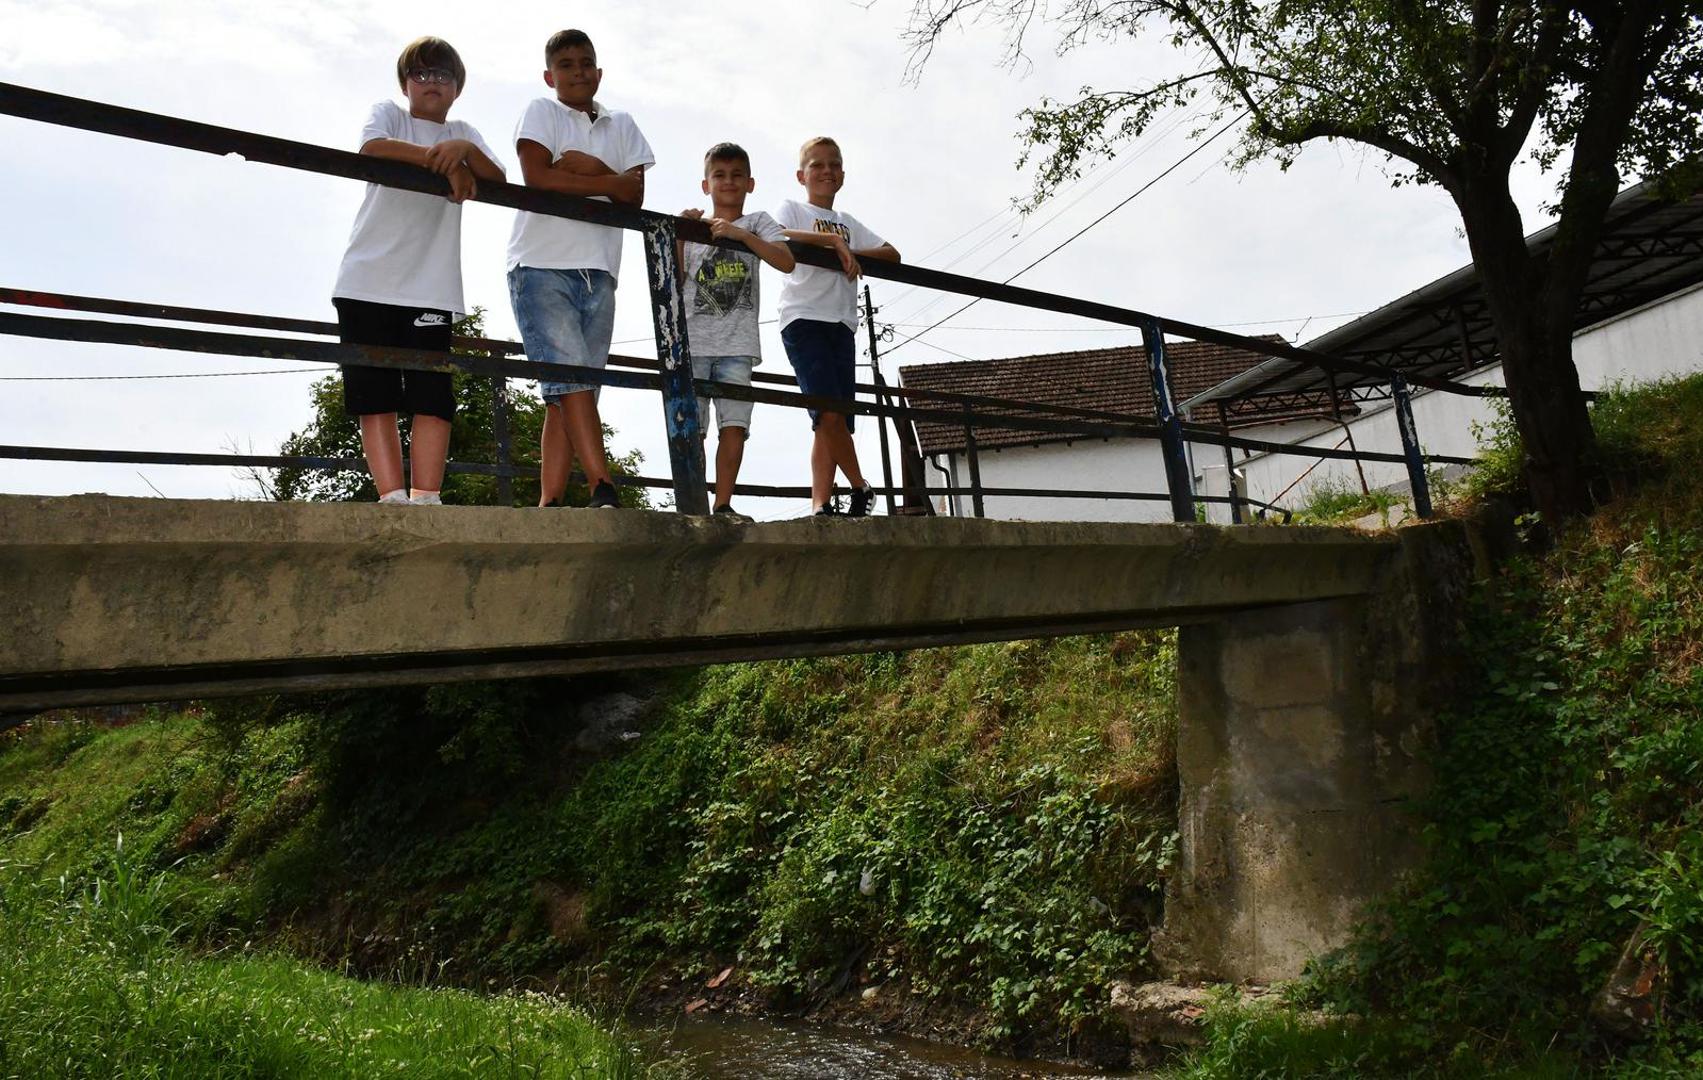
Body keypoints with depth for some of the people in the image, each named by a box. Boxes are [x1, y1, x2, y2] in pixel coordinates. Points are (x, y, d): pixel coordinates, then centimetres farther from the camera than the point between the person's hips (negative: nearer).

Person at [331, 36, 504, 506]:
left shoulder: (462, 133, 20)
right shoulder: (388, 114, 14)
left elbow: (497, 180, 1)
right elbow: (373, 148, -10)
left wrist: (464, 149, -18)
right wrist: (445, 161, -14)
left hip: (431, 287, 1)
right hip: (368, 280, -1)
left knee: (432, 394, -8)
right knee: (375, 394, -6)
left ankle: (425, 499, -11)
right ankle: (392, 498, -9)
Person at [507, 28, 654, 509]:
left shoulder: (622, 125, 21)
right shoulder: (541, 112, 10)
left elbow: (636, 194, 7)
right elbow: (537, 176, -8)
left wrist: (590, 166, -9)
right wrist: (610, 182, -3)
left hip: (597, 271, 4)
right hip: (541, 265, -4)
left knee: (567, 396, -1)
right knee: (571, 377, -18)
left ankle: (548, 508, -2)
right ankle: (604, 492, -25)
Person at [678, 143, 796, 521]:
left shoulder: (757, 222, 14)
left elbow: (786, 262, -4)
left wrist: (741, 234, -12)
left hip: (737, 344, 0)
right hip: (693, 341, 1)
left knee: (734, 426, -8)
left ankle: (723, 505, -3)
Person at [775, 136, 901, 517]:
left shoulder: (849, 222, 27)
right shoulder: (792, 208, 12)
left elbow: (892, 255, 17)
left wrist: (852, 253, -2)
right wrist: (833, 240, -13)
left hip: (841, 324, 5)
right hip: (803, 318, -5)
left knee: (834, 421, -4)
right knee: (829, 412, -19)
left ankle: (821, 504, -2)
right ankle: (860, 487, -4)